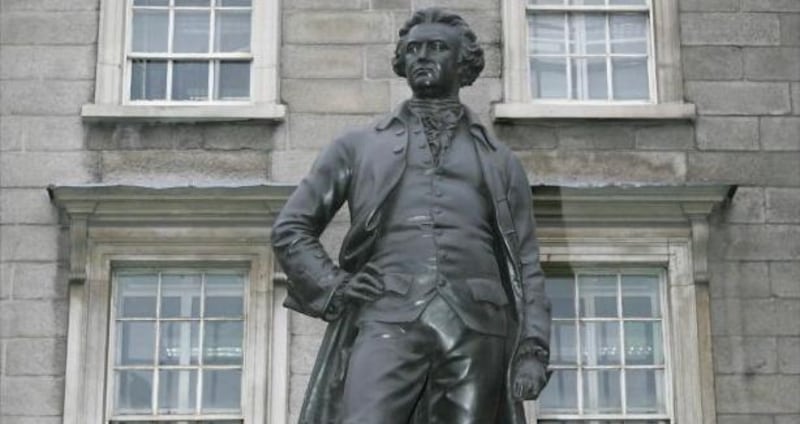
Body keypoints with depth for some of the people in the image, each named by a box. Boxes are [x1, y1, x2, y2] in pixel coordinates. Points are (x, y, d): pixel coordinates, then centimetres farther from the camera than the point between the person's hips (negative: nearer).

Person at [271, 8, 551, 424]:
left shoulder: (499, 162, 24)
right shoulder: (359, 146, 22)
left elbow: (525, 266, 17)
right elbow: (290, 227, 20)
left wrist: (532, 349, 2)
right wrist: (332, 288, 2)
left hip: (476, 328, 1)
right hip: (386, 320, -1)